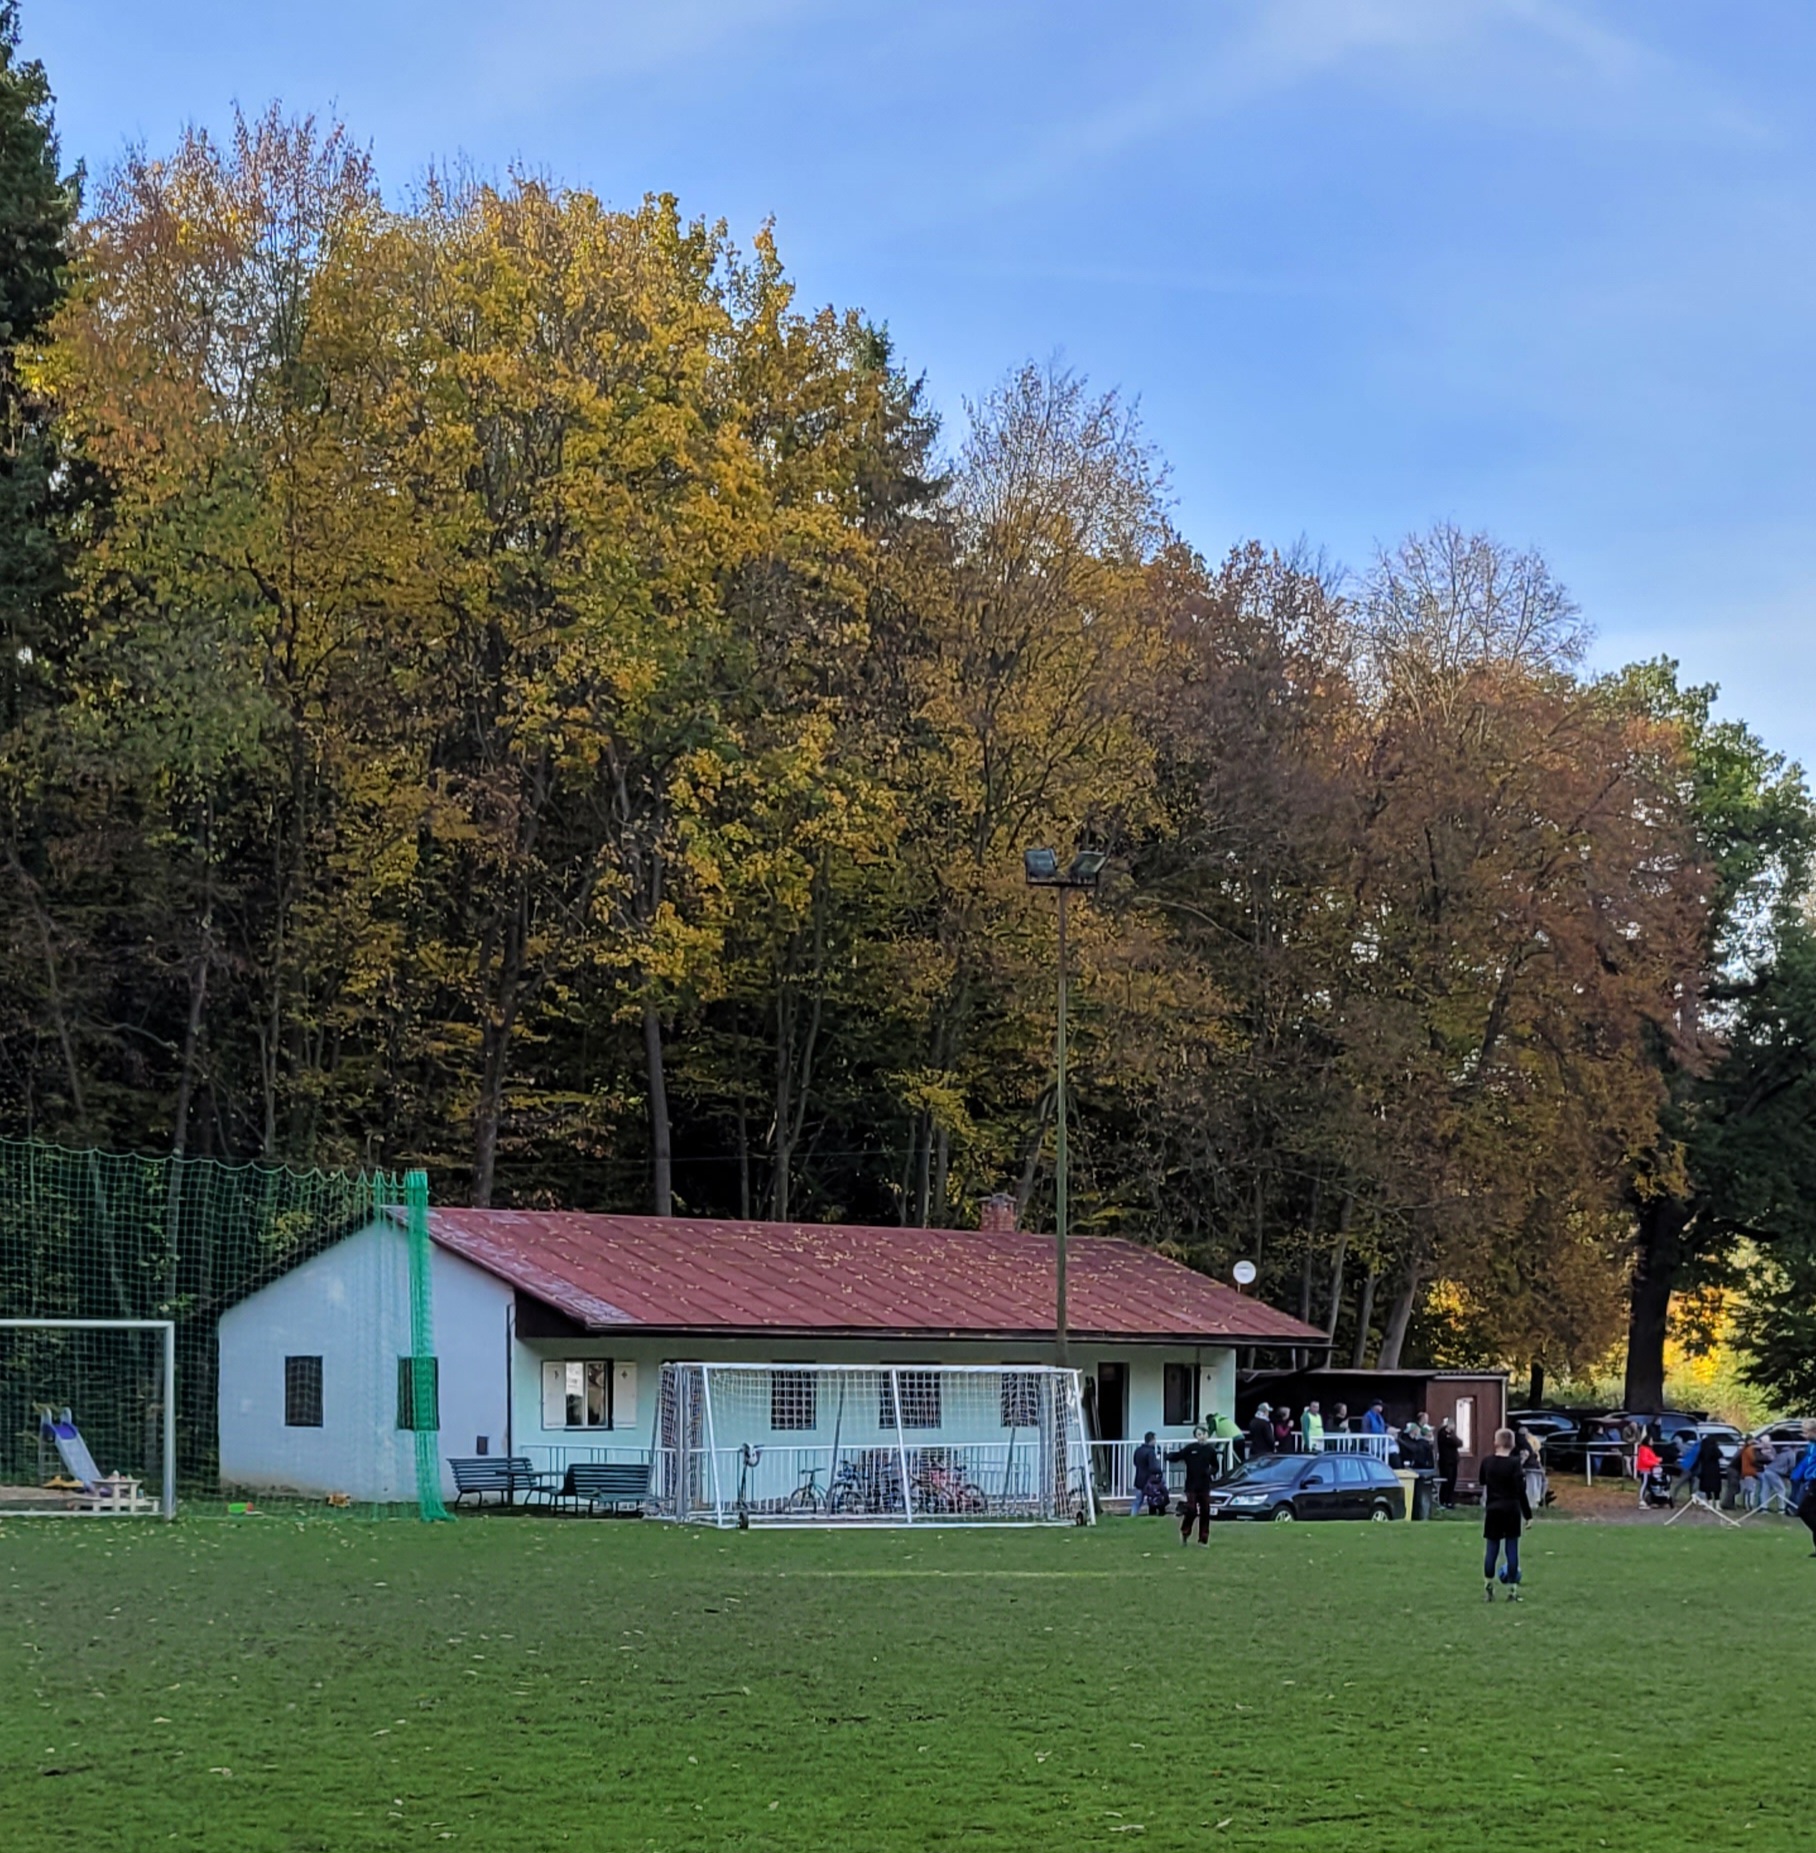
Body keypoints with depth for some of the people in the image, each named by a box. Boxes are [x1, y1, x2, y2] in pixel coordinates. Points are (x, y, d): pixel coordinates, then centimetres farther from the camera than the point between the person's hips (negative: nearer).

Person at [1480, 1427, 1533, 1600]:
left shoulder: (1487, 1462, 1)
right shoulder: (1513, 1464, -11)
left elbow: (1483, 1484, 15)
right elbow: (1521, 1491, -12)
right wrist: (1527, 1514, -6)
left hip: (1492, 1509, 3)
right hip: (1511, 1510, -3)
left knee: (1491, 1548, 7)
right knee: (1512, 1549, 2)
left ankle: (1488, 1588, 5)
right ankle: (1512, 1589, 2)